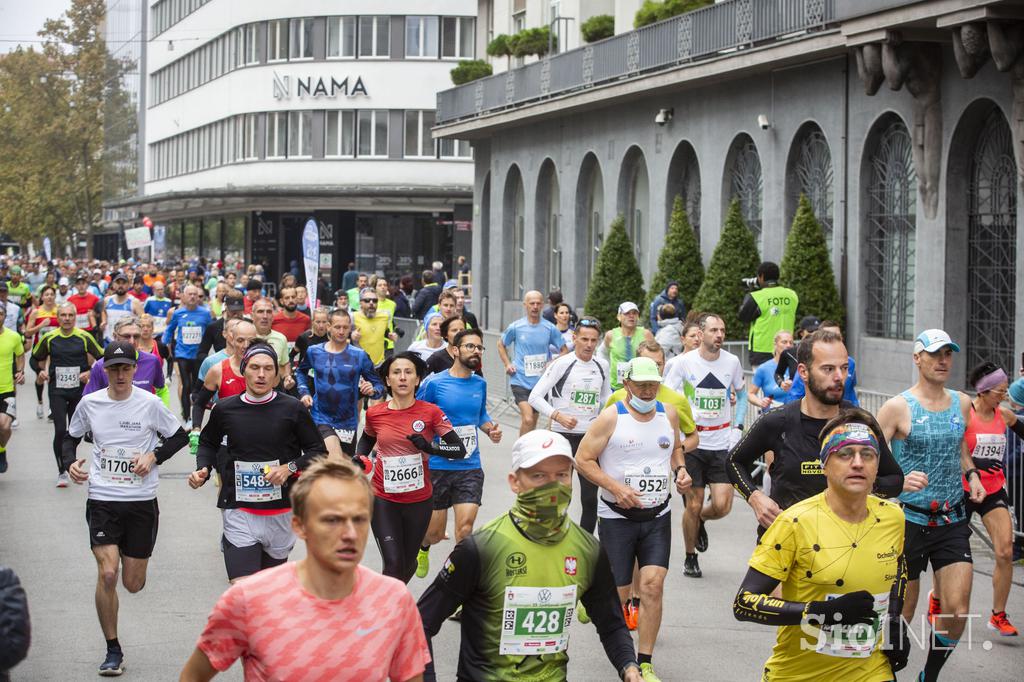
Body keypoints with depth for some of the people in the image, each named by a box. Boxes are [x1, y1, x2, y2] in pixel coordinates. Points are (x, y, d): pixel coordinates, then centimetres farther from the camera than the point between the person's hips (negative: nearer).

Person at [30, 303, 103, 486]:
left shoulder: (84, 337, -3)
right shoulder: (49, 338, 0)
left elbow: (102, 358, 4)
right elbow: (34, 359, 13)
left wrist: (91, 373, -11)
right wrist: (40, 371, -6)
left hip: (79, 390, 1)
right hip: (57, 391, -1)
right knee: (60, 430, -12)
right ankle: (62, 471, -3)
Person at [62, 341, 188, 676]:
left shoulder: (149, 404, -4)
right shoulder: (89, 403, 1)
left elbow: (179, 436, 7)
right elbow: (71, 437, 17)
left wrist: (154, 456, -9)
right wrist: (71, 462, -3)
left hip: (142, 501, 0)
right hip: (102, 500, 0)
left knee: (133, 584, 6)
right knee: (107, 575, -15)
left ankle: (130, 554, 46)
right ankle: (113, 651, -1)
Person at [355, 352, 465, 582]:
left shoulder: (430, 412, -7)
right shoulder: (375, 413, -2)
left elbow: (459, 450, -8)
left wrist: (429, 447, -23)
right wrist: (359, 458, 1)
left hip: (420, 500, 1)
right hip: (384, 500, -1)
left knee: (408, 564, 15)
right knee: (393, 564, -14)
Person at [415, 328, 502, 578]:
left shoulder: (480, 384, 6)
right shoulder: (434, 383, -9)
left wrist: (491, 429, 2)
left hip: (470, 467, 3)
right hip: (437, 466, -3)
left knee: (465, 526, -14)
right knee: (435, 532, 8)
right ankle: (422, 548, 43)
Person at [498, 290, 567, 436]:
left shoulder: (550, 328, 1)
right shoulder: (515, 327, -1)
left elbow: (564, 350, 10)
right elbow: (501, 345, 15)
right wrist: (507, 364, 3)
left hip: (541, 381, 3)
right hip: (520, 380, -3)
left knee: (533, 421, 12)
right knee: (528, 420, -19)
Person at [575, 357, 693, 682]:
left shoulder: (668, 414, 5)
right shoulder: (611, 417, -9)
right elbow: (583, 459, -9)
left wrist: (680, 470, 2)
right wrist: (616, 488, -19)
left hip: (657, 517, 3)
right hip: (617, 517, -3)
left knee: (653, 584, -11)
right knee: (617, 594, 0)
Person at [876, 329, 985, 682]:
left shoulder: (962, 403, 7)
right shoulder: (898, 407, -9)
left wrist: (971, 474, 7)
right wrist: (898, 480, -29)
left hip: (952, 521, 4)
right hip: (909, 520, -4)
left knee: (957, 611, -5)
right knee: (901, 613, 5)